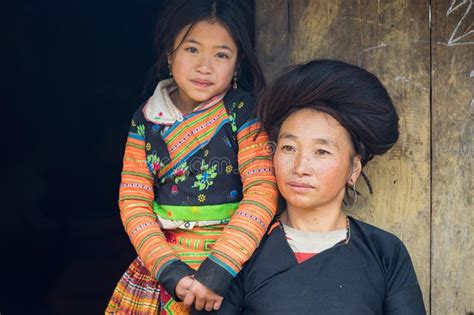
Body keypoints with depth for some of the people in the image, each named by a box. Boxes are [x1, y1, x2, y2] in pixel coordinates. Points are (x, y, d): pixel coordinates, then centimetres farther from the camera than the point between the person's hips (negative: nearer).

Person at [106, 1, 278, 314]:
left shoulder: (244, 112, -8)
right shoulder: (146, 119, 1)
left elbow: (263, 192, -17)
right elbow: (133, 201, -3)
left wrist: (217, 271, -25)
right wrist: (171, 272, -17)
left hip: (231, 261, -3)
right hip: (160, 261, 3)